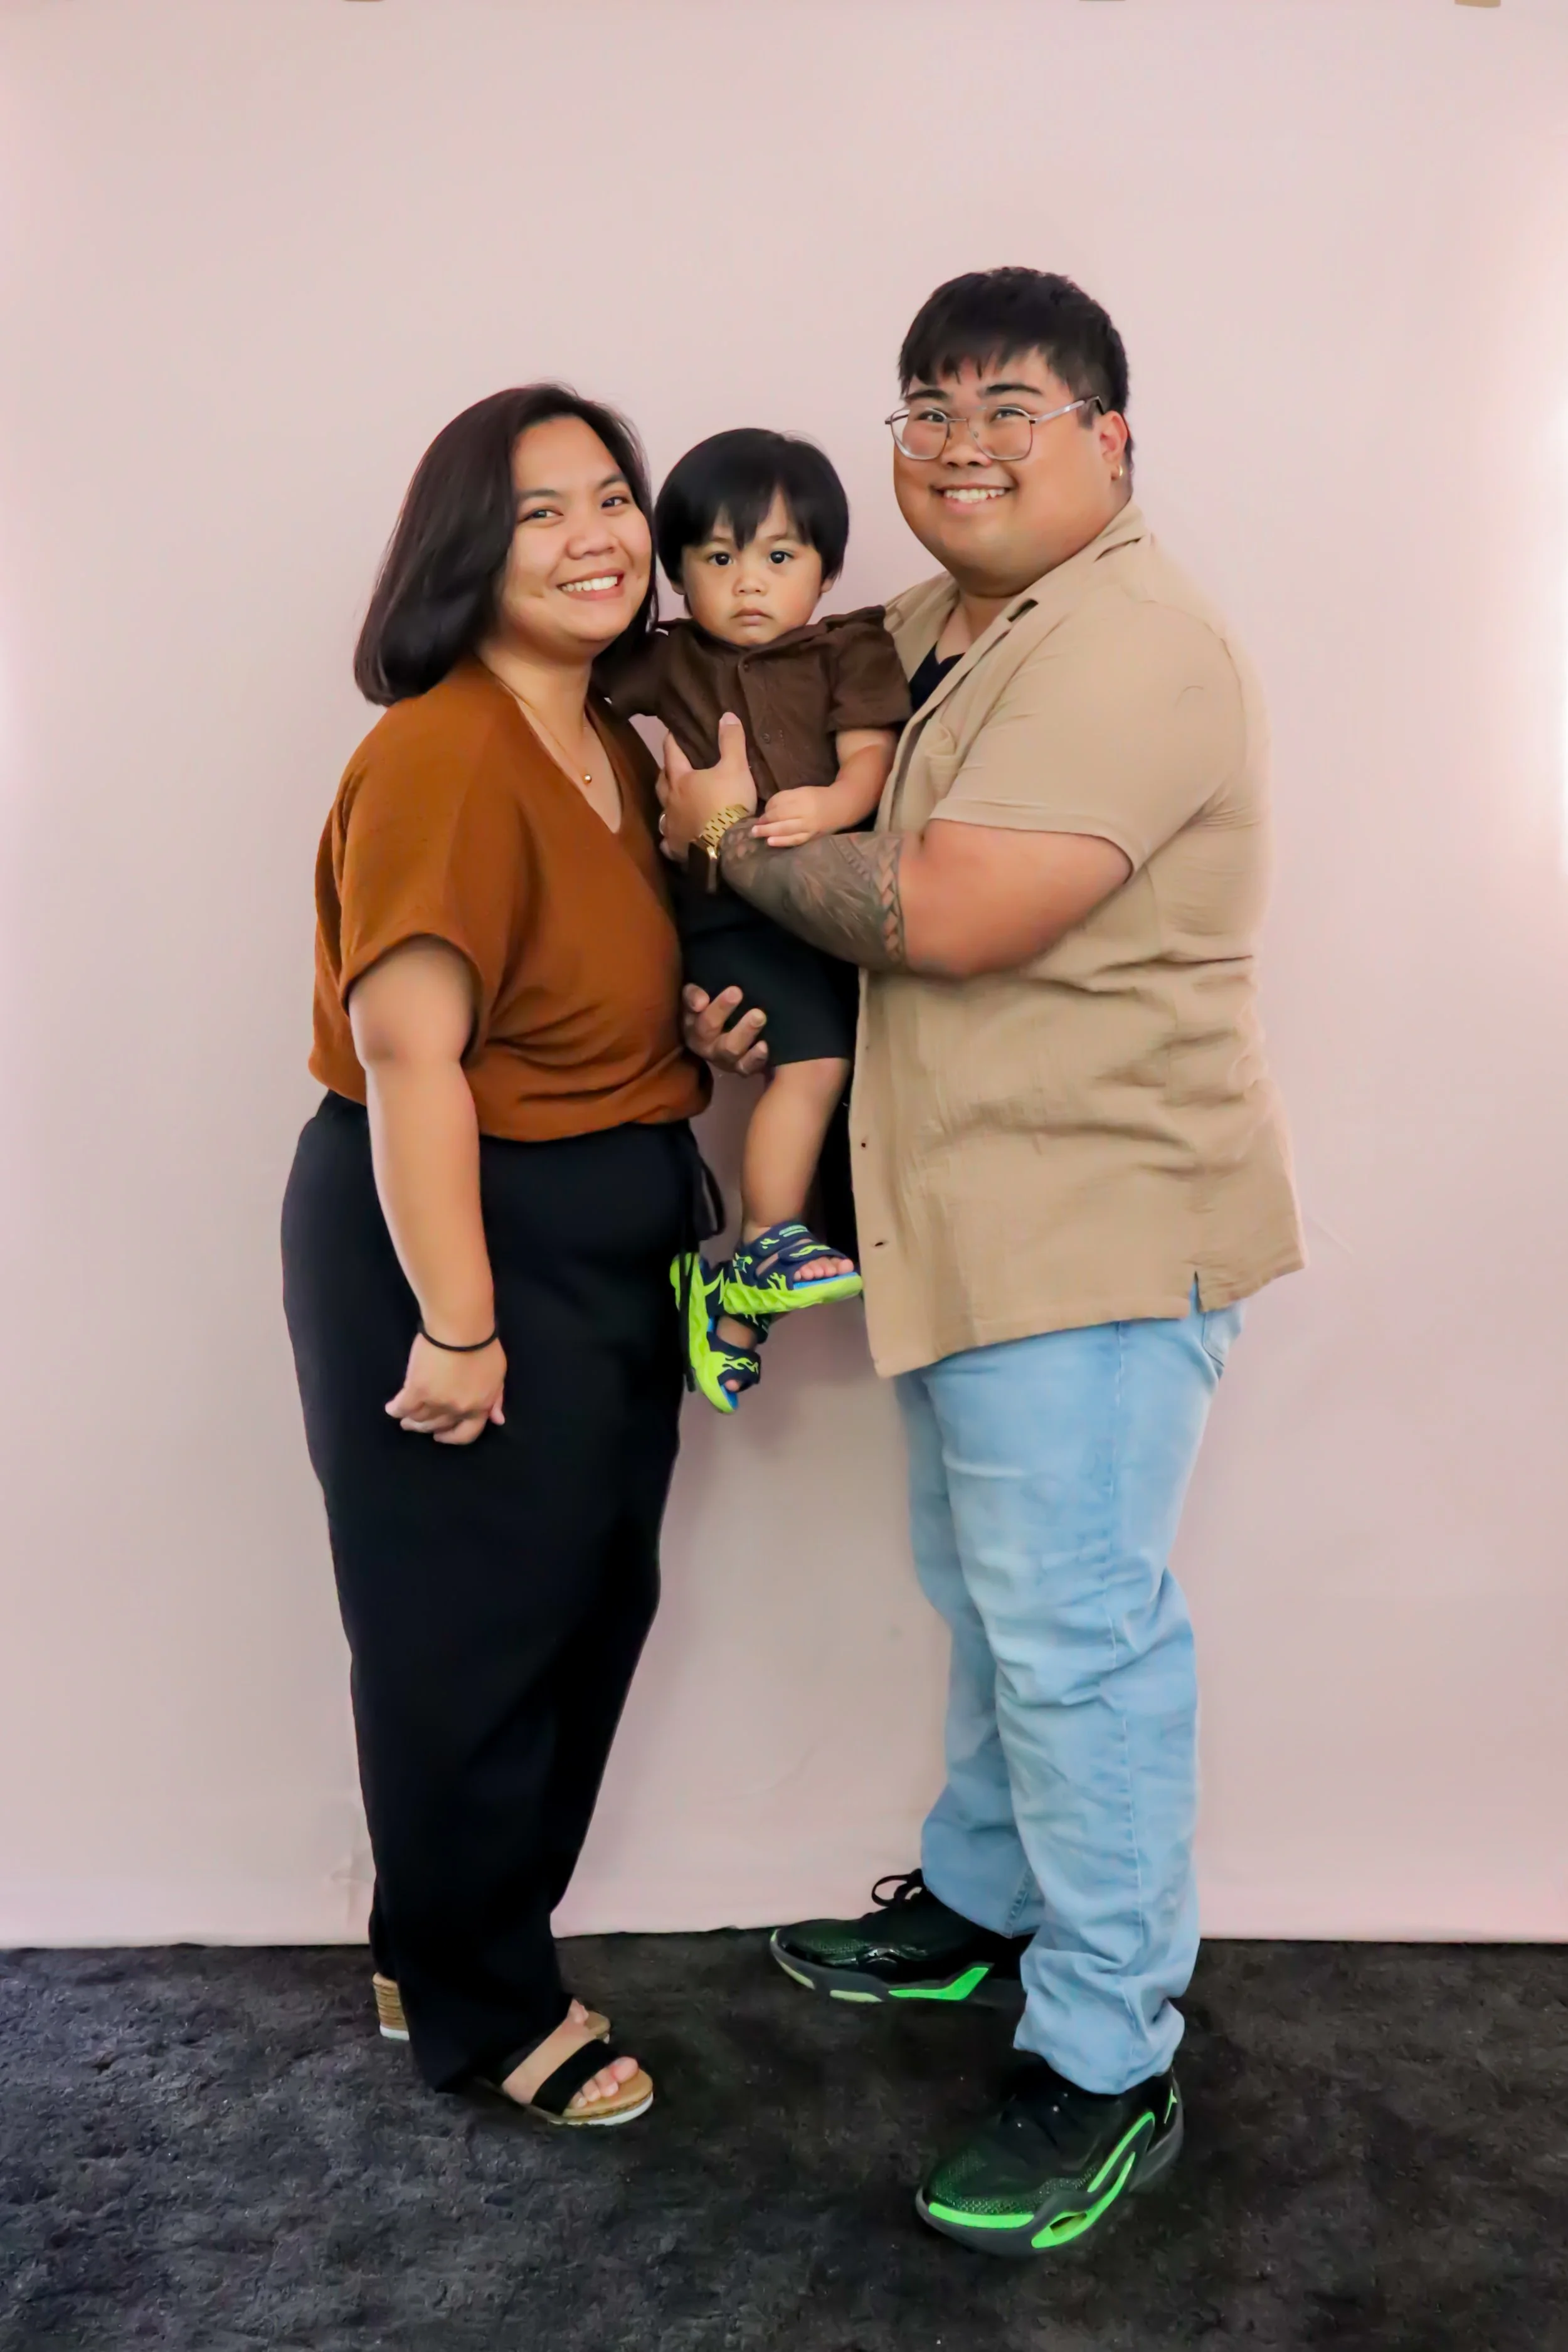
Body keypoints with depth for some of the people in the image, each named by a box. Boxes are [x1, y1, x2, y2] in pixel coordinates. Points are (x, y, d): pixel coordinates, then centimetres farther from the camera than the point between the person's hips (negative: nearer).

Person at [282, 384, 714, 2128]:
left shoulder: (620, 752, 11)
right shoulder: (445, 754, -18)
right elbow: (405, 1048, -24)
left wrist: (708, 1022, 3)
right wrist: (455, 1321, -23)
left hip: (609, 1241, 10)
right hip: (457, 1234, -10)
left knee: (593, 1609, 18)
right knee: (471, 1634, 6)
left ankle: (453, 1953, 39)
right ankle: (478, 2005, 29)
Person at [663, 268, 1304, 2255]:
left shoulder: (1129, 650, -18)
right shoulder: (926, 634, 14)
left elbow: (951, 911, -28)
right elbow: (853, 849, 23)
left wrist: (735, 843, -11)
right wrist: (734, 977, 2)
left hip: (1102, 1226, -10)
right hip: (977, 1217, 10)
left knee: (1074, 1632, -2)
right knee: (984, 1594, 22)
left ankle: (1108, 2072, 14)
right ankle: (982, 1901, 42)